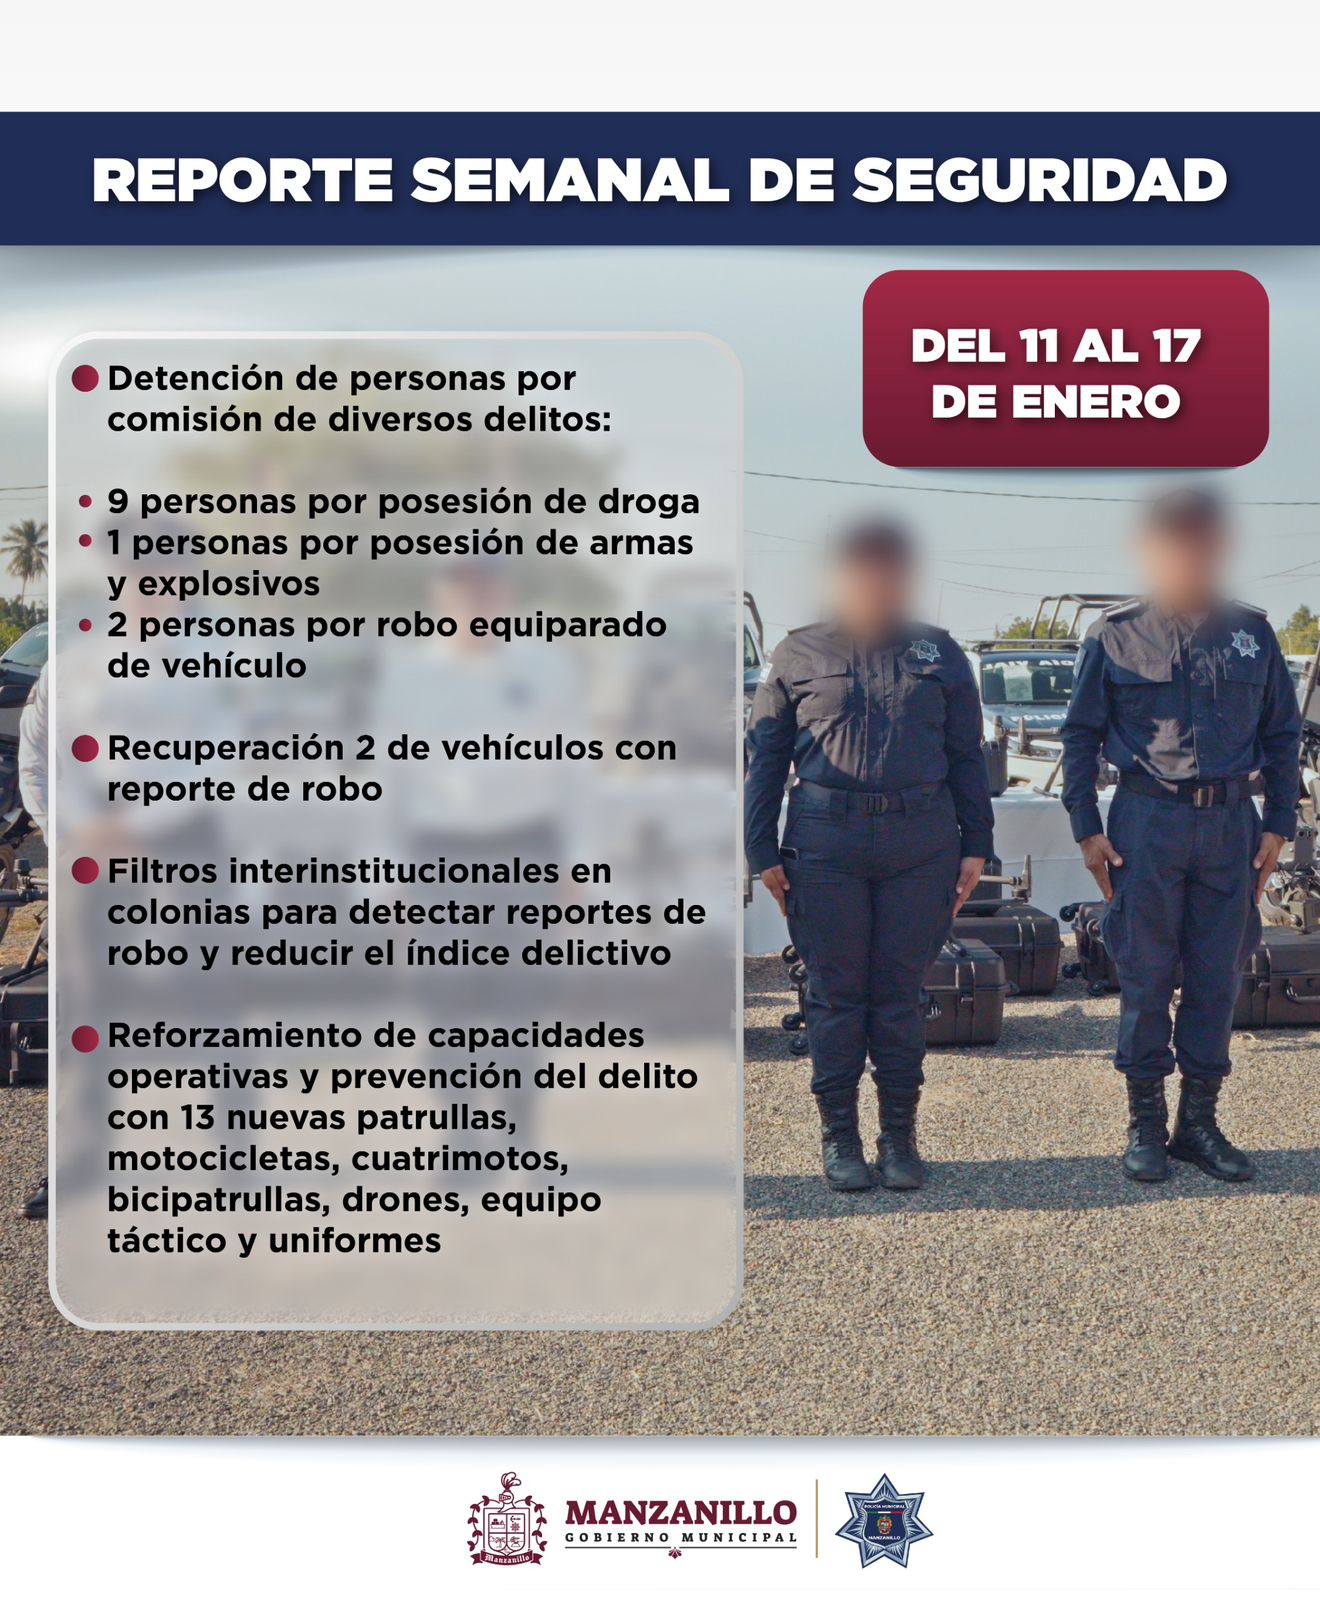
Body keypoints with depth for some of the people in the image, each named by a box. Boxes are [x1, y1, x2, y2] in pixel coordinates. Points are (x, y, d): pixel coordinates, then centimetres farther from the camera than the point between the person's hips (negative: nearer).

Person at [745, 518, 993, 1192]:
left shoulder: (938, 654, 12)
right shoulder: (799, 655, 8)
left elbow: (967, 758, 14)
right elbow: (764, 756, 8)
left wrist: (975, 845, 8)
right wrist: (763, 851, 3)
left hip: (922, 844, 1)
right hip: (826, 844, -1)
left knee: (900, 994, 5)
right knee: (835, 993, 3)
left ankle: (900, 1136, 15)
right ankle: (838, 1136, 13)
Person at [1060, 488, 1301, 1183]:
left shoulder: (1251, 634, 7)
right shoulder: (1115, 636, 1)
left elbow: (1282, 734, 13)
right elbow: (1081, 736, 4)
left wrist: (1278, 824, 6)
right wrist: (1086, 828, -2)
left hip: (1230, 823, 3)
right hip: (1147, 821, -2)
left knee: (1217, 980, 6)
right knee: (1145, 979, 2)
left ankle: (1199, 1121, 18)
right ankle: (1145, 1124, 13)